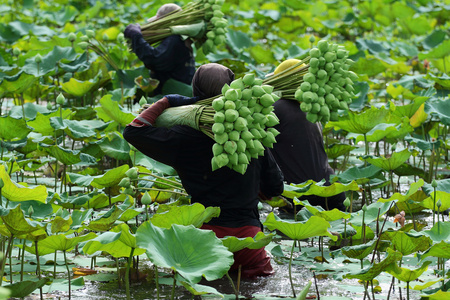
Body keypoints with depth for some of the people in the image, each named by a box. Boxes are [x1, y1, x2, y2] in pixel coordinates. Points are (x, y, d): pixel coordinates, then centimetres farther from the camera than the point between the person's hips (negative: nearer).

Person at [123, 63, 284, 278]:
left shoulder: (186, 138, -4)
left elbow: (133, 131, 2)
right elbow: (275, 188, 15)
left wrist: (166, 102, 11)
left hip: (208, 230, -1)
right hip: (248, 232, 1)